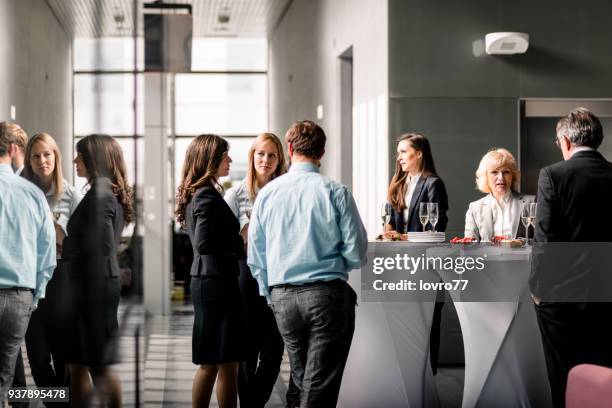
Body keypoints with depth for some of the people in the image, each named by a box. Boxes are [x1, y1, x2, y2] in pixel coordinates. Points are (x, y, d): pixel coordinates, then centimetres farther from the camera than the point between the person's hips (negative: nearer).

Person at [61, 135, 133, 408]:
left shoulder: (100, 193, -14)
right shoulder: (107, 192, 14)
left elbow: (100, 247, -19)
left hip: (95, 285, -10)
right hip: (90, 285, 10)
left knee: (99, 364, -3)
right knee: (76, 363, 12)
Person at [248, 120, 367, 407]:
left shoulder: (267, 193, 2)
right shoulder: (335, 192, -6)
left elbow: (255, 257, 6)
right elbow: (357, 254, -7)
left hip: (282, 298, 3)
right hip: (328, 294, -3)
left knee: (301, 379, 19)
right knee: (320, 385, 1)